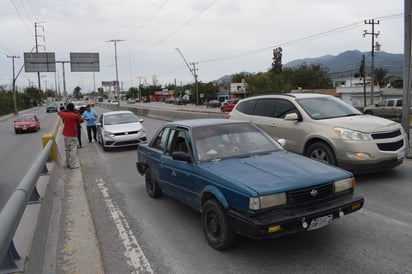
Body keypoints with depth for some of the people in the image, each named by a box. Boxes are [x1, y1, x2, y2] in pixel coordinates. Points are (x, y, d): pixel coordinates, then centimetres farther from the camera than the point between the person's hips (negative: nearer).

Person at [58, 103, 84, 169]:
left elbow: (59, 113, 25)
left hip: (65, 134, 5)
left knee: (67, 149, 14)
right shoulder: (75, 115, -12)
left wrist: (65, 110, 16)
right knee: (73, 149, -4)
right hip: (73, 135, -5)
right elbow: (81, 120, 5)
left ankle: (68, 163, 21)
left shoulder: (64, 114, 2)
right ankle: (73, 164, -5)